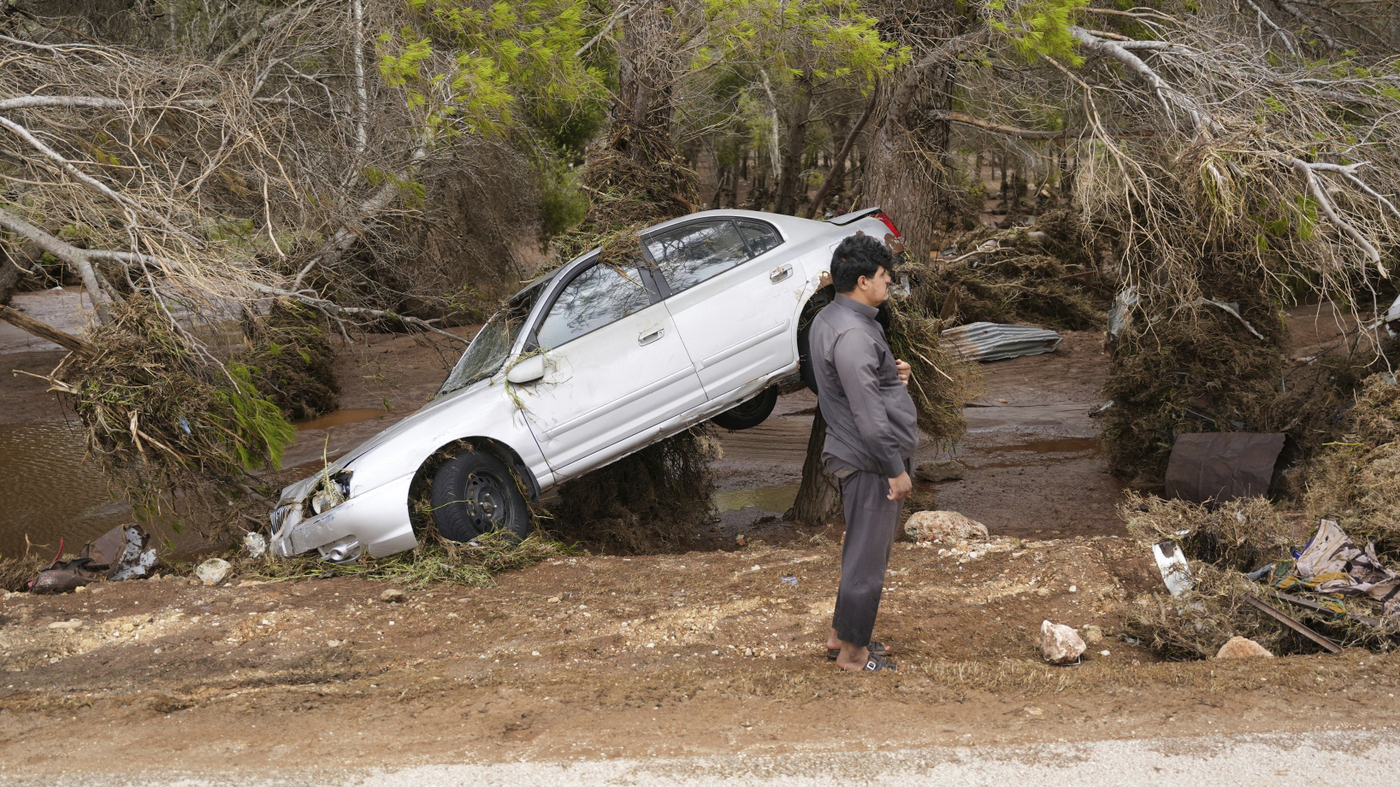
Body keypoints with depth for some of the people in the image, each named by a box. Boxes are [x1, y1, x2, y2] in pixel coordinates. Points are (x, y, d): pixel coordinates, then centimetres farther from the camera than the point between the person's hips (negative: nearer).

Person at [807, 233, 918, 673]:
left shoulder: (828, 319, 8)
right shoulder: (853, 335, -24)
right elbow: (869, 415, -25)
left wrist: (891, 374, 7)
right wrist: (897, 470, -20)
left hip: (856, 454, 10)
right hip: (870, 461, -10)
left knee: (865, 550, 21)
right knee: (868, 555, 1)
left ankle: (841, 634, 33)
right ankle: (853, 652, 13)